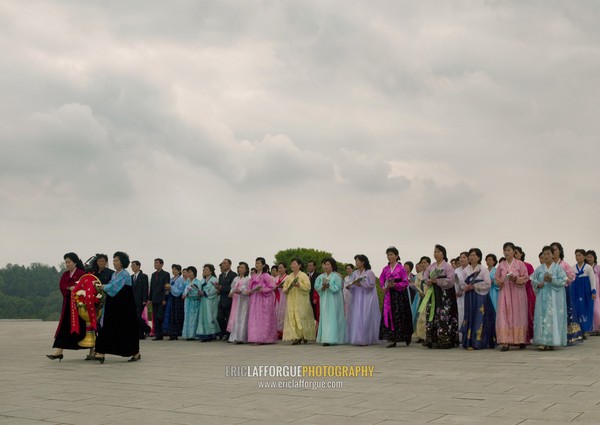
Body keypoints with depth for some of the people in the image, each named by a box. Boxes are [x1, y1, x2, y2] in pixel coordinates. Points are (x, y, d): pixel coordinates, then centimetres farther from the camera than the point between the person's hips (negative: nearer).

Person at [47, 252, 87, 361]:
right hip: (68, 303, 6)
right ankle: (58, 352, -2)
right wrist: (70, 288, -17)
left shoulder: (81, 273, -5)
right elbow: (61, 285, 0)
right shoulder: (65, 275, 15)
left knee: (80, 327, -2)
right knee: (64, 327, 0)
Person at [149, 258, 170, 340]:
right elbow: (151, 287, 17)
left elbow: (166, 287, -9)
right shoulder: (153, 275, 16)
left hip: (161, 300, -6)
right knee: (155, 318, 4)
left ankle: (161, 334, 2)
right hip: (154, 300, 6)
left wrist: (164, 299, -15)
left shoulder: (166, 274, -3)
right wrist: (150, 298, 10)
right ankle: (158, 335, 6)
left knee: (160, 316, -12)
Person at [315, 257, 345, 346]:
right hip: (324, 300, 5)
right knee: (325, 318, 2)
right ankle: (325, 338, 5)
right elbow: (316, 286, 5)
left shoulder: (336, 276, -3)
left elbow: (337, 287, -12)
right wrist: (323, 287, -14)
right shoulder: (321, 277, 12)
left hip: (334, 300, -5)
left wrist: (328, 286, -22)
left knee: (333, 318, -8)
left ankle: (332, 338, -11)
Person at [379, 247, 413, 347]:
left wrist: (394, 285, -17)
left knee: (399, 315, -5)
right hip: (389, 295, 4)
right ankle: (391, 339, -1)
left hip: (399, 295, -4)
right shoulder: (385, 269, 11)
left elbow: (405, 282, -6)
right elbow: (381, 281, 14)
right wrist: (384, 287, -6)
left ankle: (406, 337, 7)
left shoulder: (401, 268, -3)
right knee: (388, 316, -3)